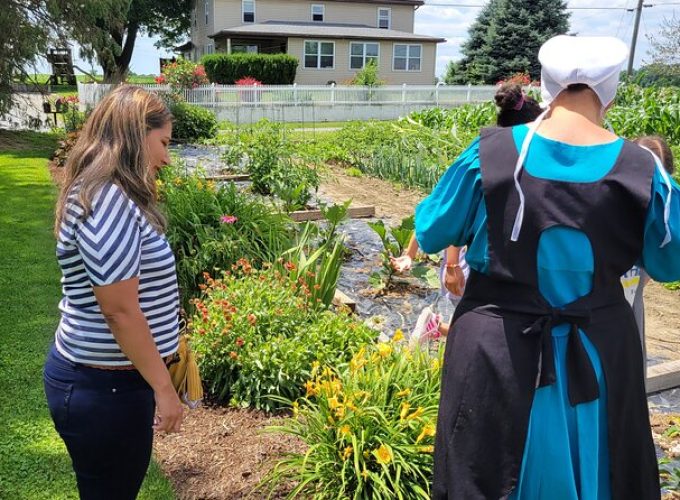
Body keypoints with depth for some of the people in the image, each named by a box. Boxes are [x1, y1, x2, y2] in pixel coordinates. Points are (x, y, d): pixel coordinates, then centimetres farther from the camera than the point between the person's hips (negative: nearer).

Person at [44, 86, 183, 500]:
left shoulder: (104, 193, 9)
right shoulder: (108, 201, -23)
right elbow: (121, 311, -25)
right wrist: (163, 387, -16)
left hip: (98, 379, 10)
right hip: (103, 390, -10)